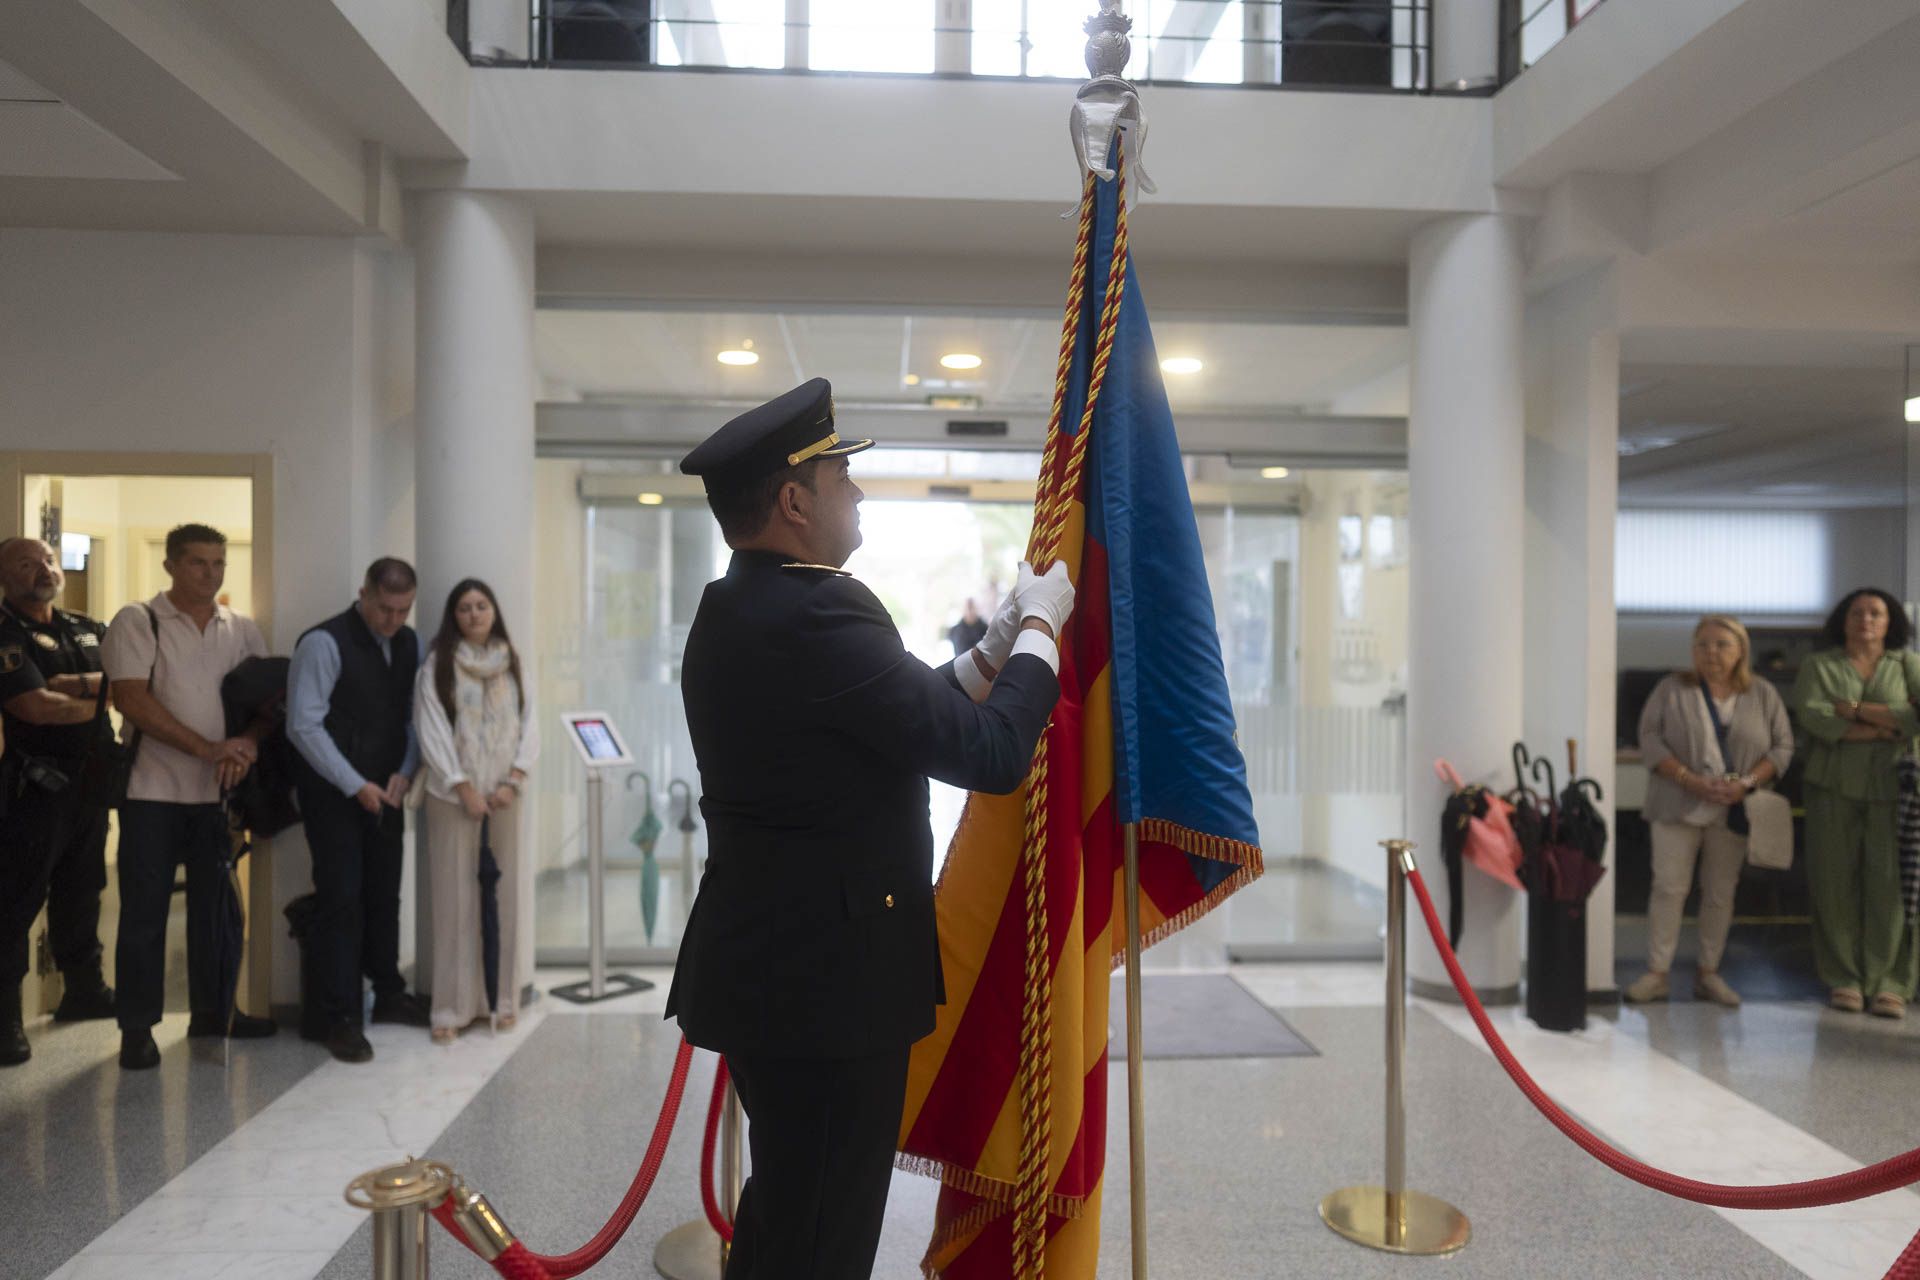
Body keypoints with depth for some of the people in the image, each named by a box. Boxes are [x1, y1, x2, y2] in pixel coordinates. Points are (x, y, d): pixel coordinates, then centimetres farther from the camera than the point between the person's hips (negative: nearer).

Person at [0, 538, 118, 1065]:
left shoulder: (90, 632, 13)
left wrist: (78, 685, -16)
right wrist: (100, 699, -5)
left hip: (90, 783, 7)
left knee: (81, 894, 17)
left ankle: (84, 990, 29)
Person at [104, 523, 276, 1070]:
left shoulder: (241, 629, 7)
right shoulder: (137, 621, -5)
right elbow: (131, 699, -14)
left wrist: (249, 743, -14)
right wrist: (208, 749, -20)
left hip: (218, 791, 4)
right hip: (152, 789, -4)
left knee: (215, 904, 12)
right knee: (144, 910, 3)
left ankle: (212, 1011, 25)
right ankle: (137, 1027, 14)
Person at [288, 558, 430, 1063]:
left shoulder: (408, 644, 6)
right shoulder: (324, 642, -13)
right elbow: (304, 725, -16)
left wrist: (404, 773, -5)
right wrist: (356, 785, -16)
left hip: (385, 791, 6)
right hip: (334, 794, -6)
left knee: (384, 895, 13)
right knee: (342, 900, -4)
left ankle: (388, 994, 28)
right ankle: (340, 1017, 6)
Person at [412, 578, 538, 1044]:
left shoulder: (512, 664, 9)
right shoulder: (437, 665, -2)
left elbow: (529, 726, 6)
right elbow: (432, 732, -7)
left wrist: (512, 781, -6)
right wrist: (465, 789, -10)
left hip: (503, 796, 3)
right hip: (453, 796, -3)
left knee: (503, 896, 6)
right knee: (455, 899, -1)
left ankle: (502, 998, 15)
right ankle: (452, 1007, 6)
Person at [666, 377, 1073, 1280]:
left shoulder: (734, 611, 8)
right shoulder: (815, 614, -24)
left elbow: (913, 720, 12)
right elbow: (992, 754, -22)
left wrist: (994, 648, 10)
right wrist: (1040, 629, -8)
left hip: (769, 968, 10)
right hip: (829, 983, -10)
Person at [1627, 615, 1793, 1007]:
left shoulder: (1764, 695, 6)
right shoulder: (1671, 690, 1)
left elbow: (1783, 746, 5)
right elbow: (1650, 739, -5)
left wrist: (1747, 783, -12)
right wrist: (1691, 781, -16)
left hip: (1734, 810, 2)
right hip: (1678, 808, -2)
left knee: (1721, 893, 8)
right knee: (1669, 888, -2)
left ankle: (1709, 972, 19)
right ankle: (1656, 973, 3)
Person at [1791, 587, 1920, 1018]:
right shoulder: (1819, 665, 10)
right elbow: (1811, 714, -8)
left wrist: (1854, 710, -9)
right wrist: (1882, 730, -9)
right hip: (1834, 788, 0)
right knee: (1836, 883, -2)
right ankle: (1844, 979, 6)